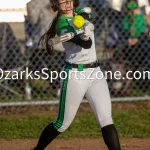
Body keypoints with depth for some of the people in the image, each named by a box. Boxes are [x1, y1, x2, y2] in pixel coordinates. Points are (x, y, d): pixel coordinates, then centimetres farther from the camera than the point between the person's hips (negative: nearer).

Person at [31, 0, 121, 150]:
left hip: (95, 72, 6)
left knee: (106, 120, -6)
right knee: (62, 124, 4)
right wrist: (85, 37, -49)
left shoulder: (81, 14, 9)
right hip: (74, 75, -6)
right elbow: (86, 44, -28)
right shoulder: (62, 25, -15)